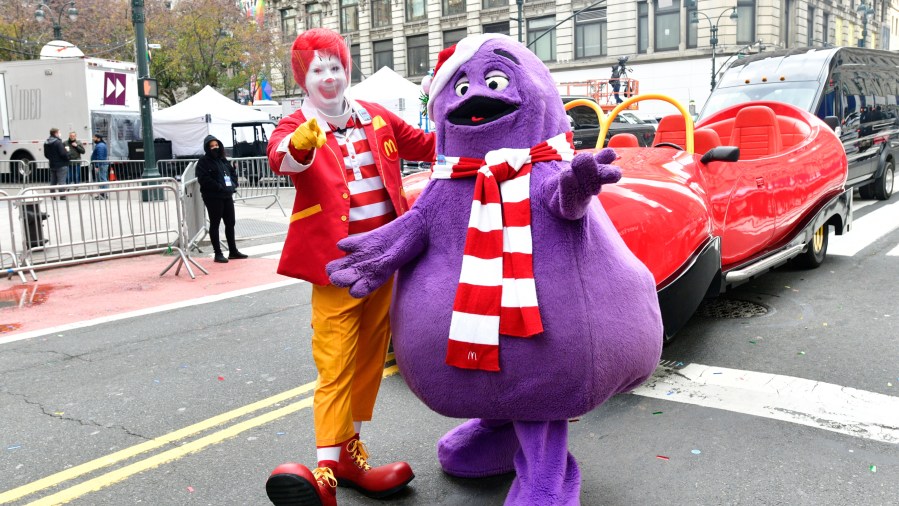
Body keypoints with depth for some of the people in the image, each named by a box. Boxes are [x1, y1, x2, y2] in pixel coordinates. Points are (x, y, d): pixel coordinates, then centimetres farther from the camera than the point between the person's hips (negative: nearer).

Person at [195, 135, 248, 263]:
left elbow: (233, 173, 21)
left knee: (230, 223, 11)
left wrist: (233, 185, 3)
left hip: (227, 196, 7)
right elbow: (204, 179, -17)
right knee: (215, 224, 0)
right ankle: (218, 253, 5)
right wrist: (220, 187, -20)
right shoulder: (203, 161, -6)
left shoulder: (223, 160, 16)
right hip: (213, 198, -7)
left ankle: (233, 251, 21)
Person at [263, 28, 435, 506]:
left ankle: (350, 454, 29)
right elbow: (280, 158, -29)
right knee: (335, 369, -5)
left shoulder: (376, 118, 11)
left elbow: (426, 145, 23)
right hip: (335, 264, -5)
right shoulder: (296, 126, -5)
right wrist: (300, 145, -52)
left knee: (370, 360, 14)